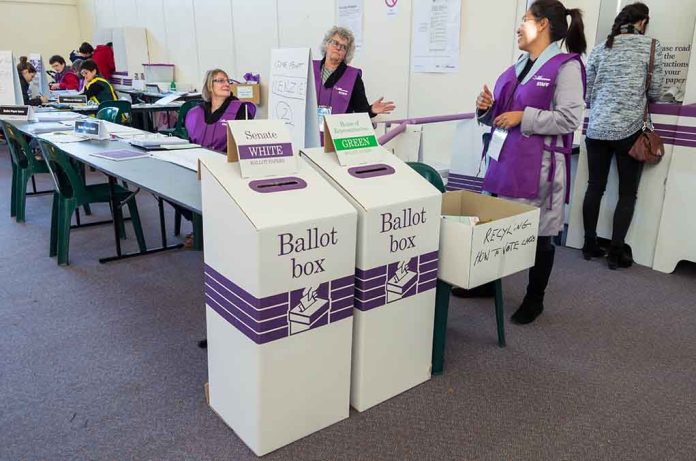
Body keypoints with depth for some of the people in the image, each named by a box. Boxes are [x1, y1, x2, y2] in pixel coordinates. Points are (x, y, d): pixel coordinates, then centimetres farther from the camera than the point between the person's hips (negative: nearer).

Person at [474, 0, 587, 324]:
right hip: (504, 160, 8)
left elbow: (569, 119, -18)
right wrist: (487, 108, 2)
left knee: (539, 234, 5)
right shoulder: (518, 66, 14)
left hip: (538, 166, -8)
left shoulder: (566, 66, -9)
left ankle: (534, 300, 22)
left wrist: (523, 117, -19)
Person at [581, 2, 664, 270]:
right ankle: (616, 252, 4)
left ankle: (590, 245, 16)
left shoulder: (599, 50, 10)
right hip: (629, 128, -3)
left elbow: (587, 94, 12)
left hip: (597, 128, 4)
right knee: (627, 193, 4)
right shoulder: (651, 46, 1)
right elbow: (654, 92, 2)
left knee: (595, 187, 10)